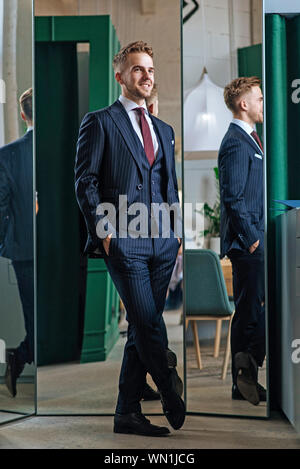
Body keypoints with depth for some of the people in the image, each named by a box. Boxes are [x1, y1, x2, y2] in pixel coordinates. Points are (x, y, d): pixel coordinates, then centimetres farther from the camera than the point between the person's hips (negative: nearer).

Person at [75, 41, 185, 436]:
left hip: (161, 242, 6)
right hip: (123, 240, -6)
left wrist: (177, 231, 12)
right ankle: (173, 400, 5)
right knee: (148, 324, -10)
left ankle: (128, 413, 13)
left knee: (142, 329, 6)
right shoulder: (99, 122, 2)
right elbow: (86, 181, -3)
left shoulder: (164, 130, 21)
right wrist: (103, 230, -11)